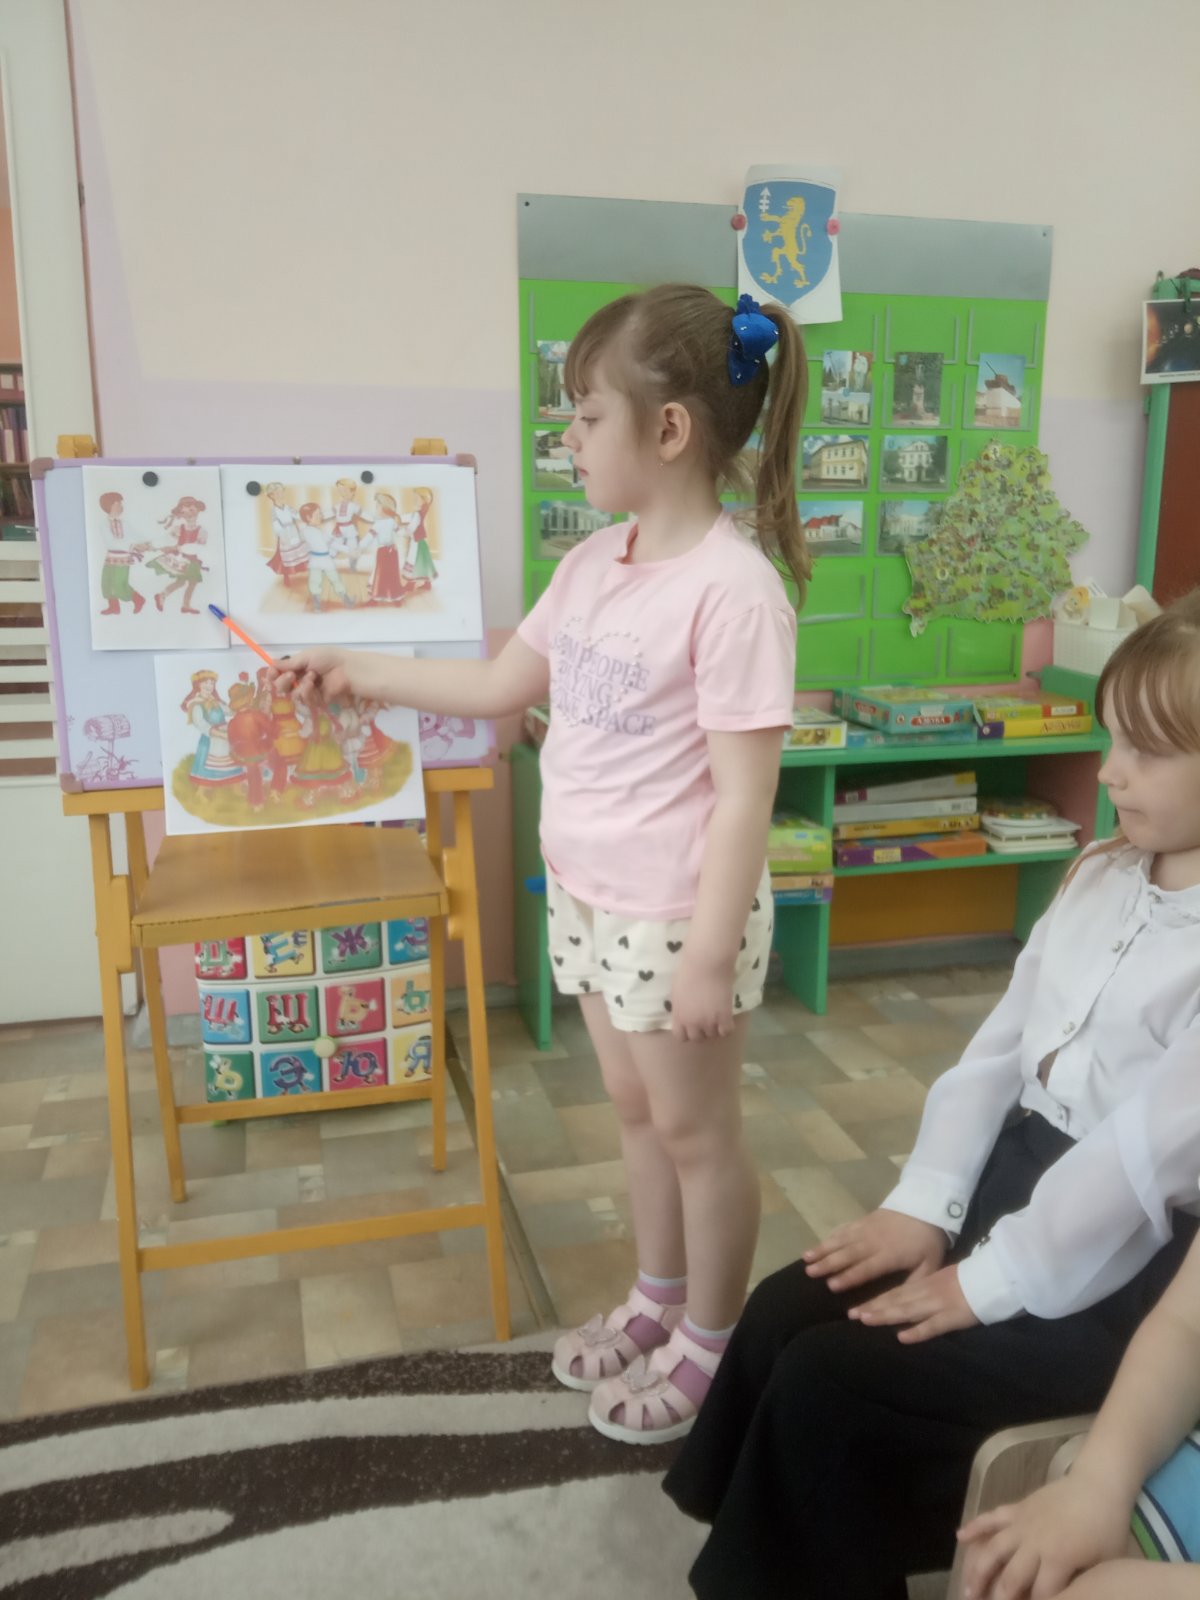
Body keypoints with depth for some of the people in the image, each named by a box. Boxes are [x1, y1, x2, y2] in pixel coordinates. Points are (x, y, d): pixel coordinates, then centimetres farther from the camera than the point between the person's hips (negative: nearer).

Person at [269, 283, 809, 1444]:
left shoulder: (732, 587, -22)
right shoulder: (592, 564, 4)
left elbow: (744, 795, -22)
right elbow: (502, 685, 16)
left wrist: (709, 953, -20)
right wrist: (358, 674, 18)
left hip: (675, 915, -8)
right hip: (588, 897, 8)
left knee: (696, 1132, 11)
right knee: (636, 1110, 22)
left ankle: (709, 1345, 34)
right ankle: (657, 1302, 44)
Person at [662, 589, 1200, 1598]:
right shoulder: (1103, 876, 6)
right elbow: (1001, 1043, 5)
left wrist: (990, 1282, -17)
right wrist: (926, 1203, 0)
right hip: (1012, 1180, 8)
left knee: (831, 1378, -13)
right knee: (784, 1315, 0)